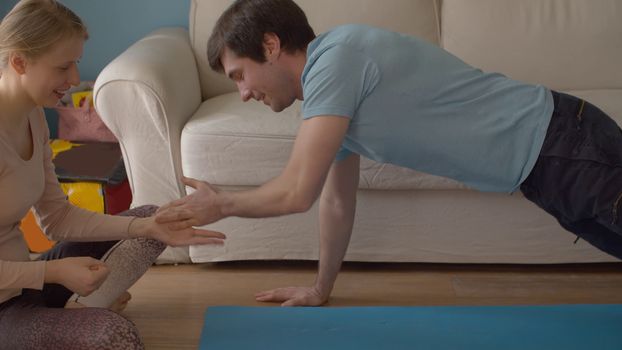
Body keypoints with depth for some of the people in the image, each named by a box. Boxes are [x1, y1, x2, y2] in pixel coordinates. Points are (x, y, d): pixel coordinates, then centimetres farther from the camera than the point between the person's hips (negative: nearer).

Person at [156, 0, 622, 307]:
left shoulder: (335, 57, -21)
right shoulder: (332, 82, 9)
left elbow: (297, 192, -22)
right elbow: (337, 201, 18)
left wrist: (220, 204, -4)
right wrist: (320, 289, 24)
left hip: (565, 145, -8)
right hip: (547, 154, 8)